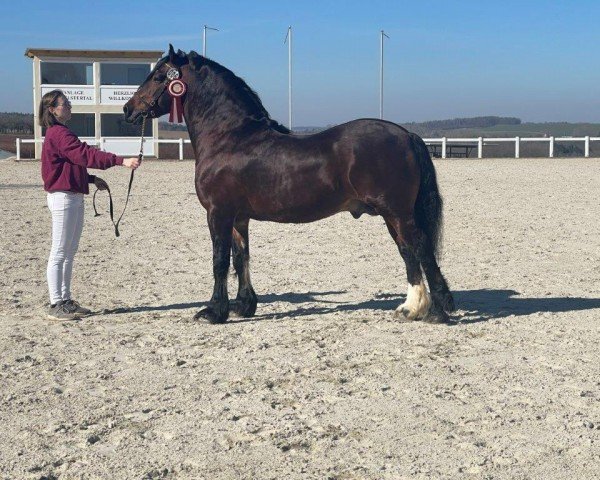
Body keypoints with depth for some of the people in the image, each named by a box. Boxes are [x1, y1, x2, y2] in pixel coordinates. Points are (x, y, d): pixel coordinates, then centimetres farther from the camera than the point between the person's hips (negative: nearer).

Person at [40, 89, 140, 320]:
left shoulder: (60, 133, 17)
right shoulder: (58, 134, -15)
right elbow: (86, 154, -26)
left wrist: (92, 179, 12)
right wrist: (121, 161, -32)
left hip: (74, 196, 10)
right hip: (63, 196, -10)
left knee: (70, 252, 13)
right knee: (59, 253, -6)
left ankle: (66, 300, 19)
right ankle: (56, 305, -2)